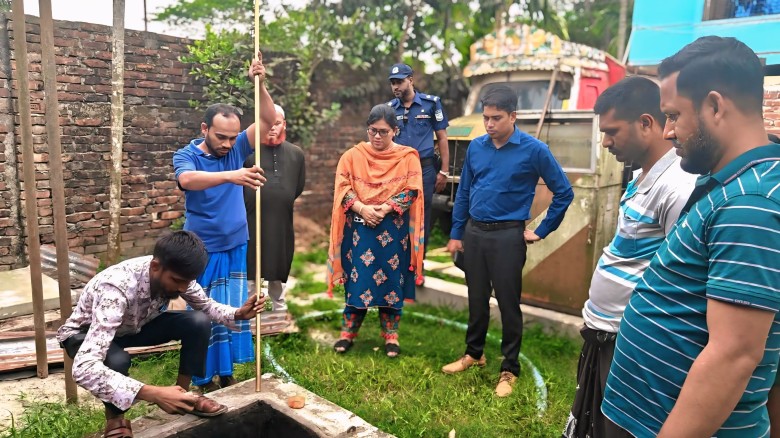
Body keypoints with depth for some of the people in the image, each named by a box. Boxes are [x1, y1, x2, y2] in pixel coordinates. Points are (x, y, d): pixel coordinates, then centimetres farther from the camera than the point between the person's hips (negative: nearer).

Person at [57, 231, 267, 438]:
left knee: (199, 322, -19)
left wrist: (238, 313, -25)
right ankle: (114, 418, -7)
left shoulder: (176, 274, -24)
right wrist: (155, 394, -56)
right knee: (116, 360, -38)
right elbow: (83, 368, -50)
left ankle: (183, 393, 2)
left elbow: (207, 305, -3)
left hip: (134, 325, 5)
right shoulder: (116, 289, -42)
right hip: (85, 334, -4)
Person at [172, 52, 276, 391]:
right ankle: (204, 379, 19)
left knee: (233, 311, 11)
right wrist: (231, 175, -51)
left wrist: (259, 84, -25)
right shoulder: (186, 156, -12)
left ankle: (226, 373, 26)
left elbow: (269, 120, -10)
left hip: (236, 248, 4)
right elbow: (188, 180, -35)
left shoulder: (237, 149, -2)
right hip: (201, 251, -4)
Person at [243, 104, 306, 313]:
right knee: (250, 268, 5)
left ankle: (280, 309, 33)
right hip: (252, 221, -3)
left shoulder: (296, 153, 4)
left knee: (279, 269, 16)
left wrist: (280, 202, 12)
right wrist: (252, 202, 4)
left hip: (282, 222, 3)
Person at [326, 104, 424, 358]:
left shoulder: (408, 157, 1)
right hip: (360, 227, 1)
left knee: (391, 279, 5)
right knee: (357, 278, 3)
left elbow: (411, 190, -6)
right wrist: (362, 208, -18)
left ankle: (391, 336, 17)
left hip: (393, 230, 0)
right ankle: (348, 332, 17)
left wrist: (386, 208, -18)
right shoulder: (353, 156, 4)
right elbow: (343, 188, -3)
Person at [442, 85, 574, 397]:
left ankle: (510, 369, 20)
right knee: (476, 298, 16)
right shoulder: (476, 147, 2)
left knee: (508, 303, 4)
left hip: (507, 236, -4)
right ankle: (474, 353, 35)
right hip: (474, 233, 4)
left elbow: (563, 192, -3)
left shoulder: (534, 150, -10)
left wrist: (541, 231, -3)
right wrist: (456, 233, 10)